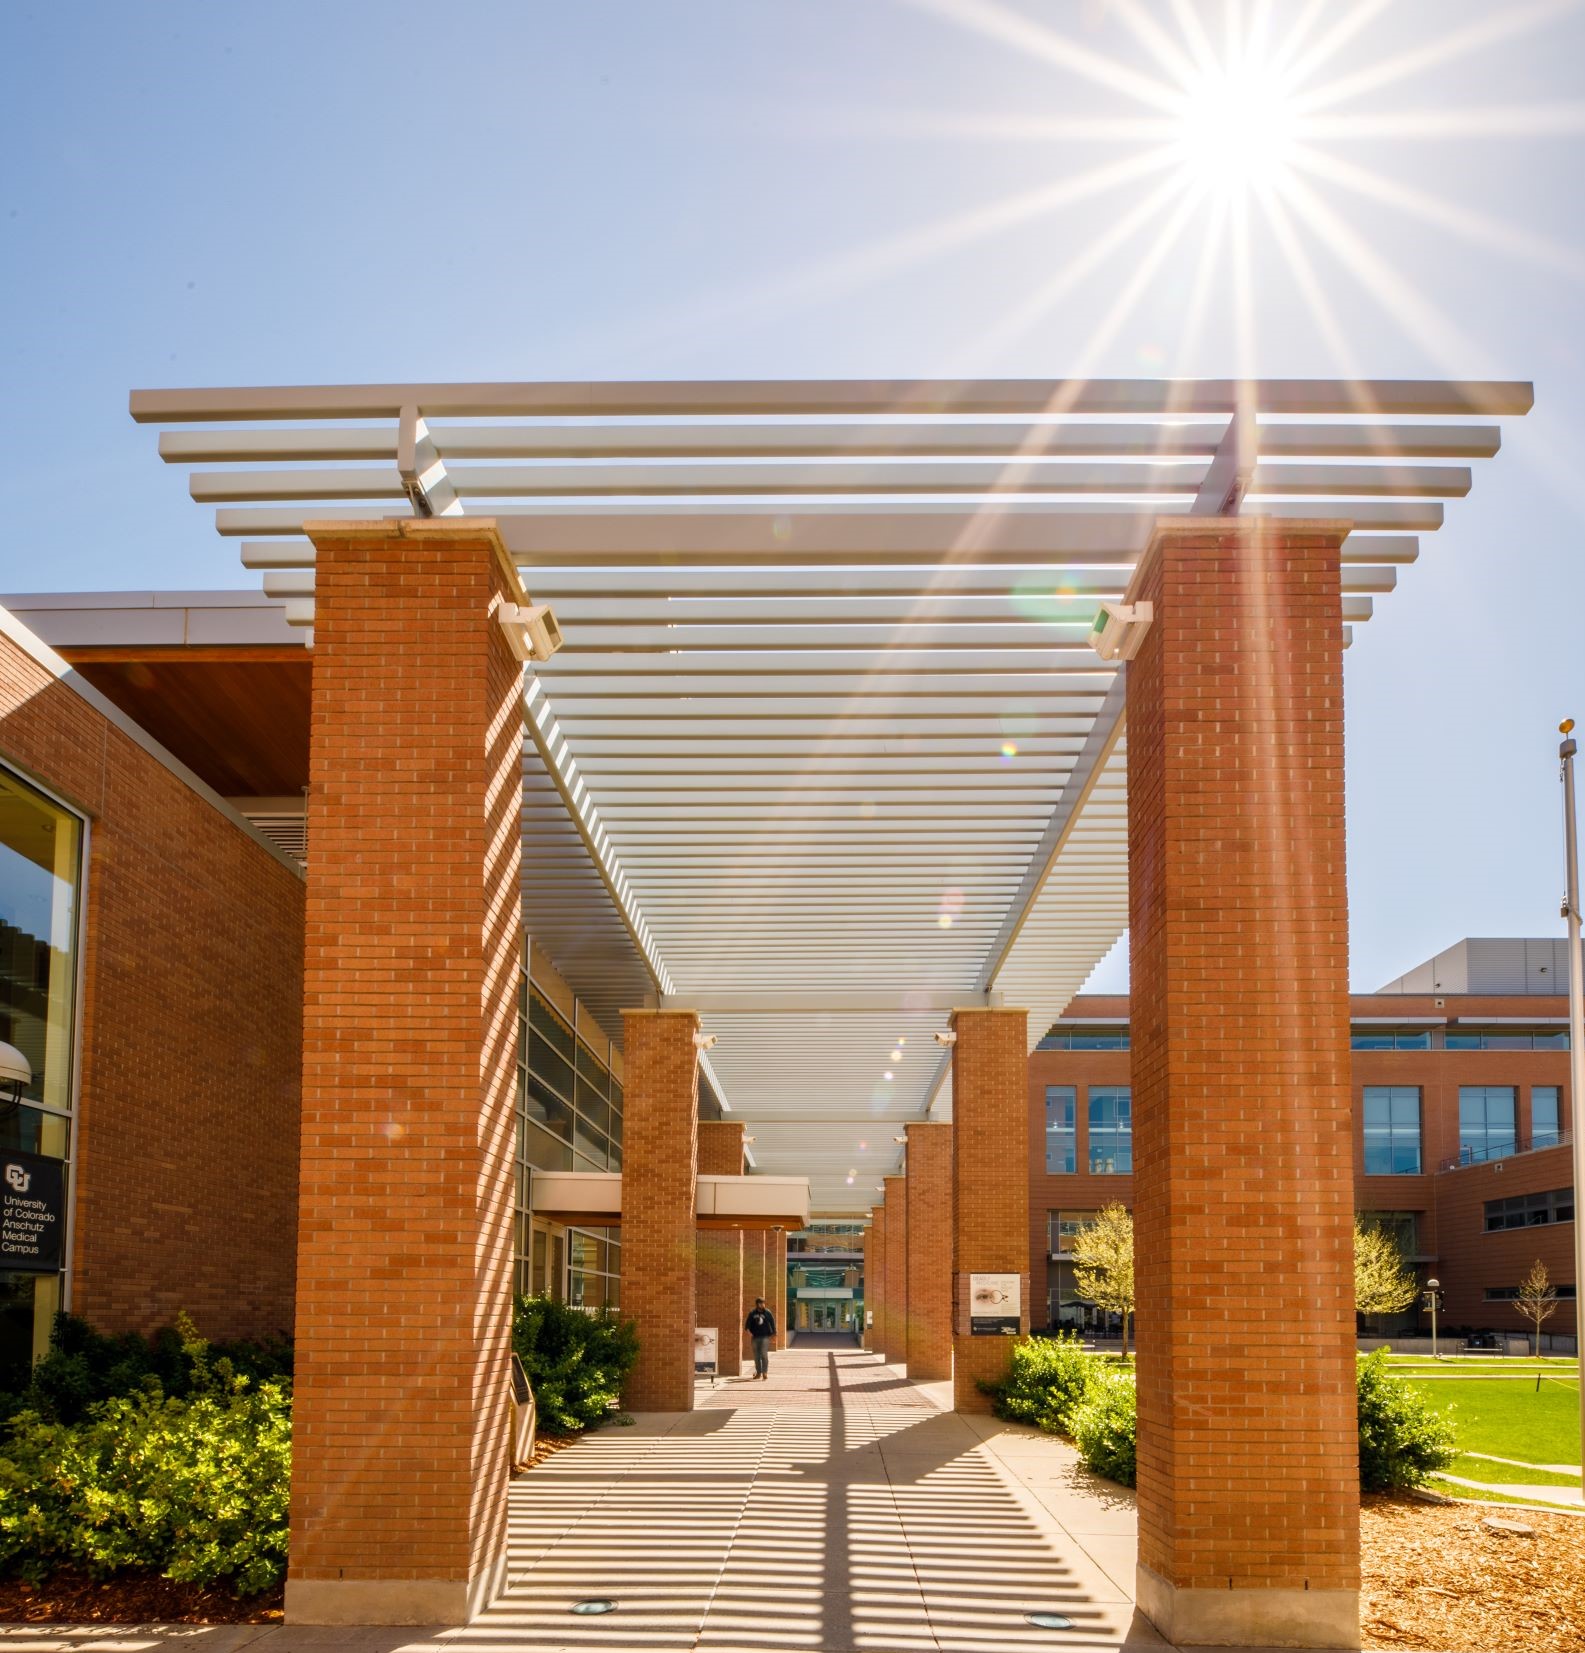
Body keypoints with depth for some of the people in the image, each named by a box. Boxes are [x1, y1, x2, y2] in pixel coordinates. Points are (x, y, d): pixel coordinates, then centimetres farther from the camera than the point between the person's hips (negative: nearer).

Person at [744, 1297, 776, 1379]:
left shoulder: (767, 1313, 1)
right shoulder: (752, 1313, 5)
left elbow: (772, 1323, 6)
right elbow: (747, 1323, 3)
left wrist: (774, 1333, 2)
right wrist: (748, 1330, -16)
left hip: (765, 1336, -3)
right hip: (755, 1337, 3)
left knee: (764, 1354, -13)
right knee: (756, 1356, 6)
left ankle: (765, 1372, -10)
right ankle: (758, 1372, 15)